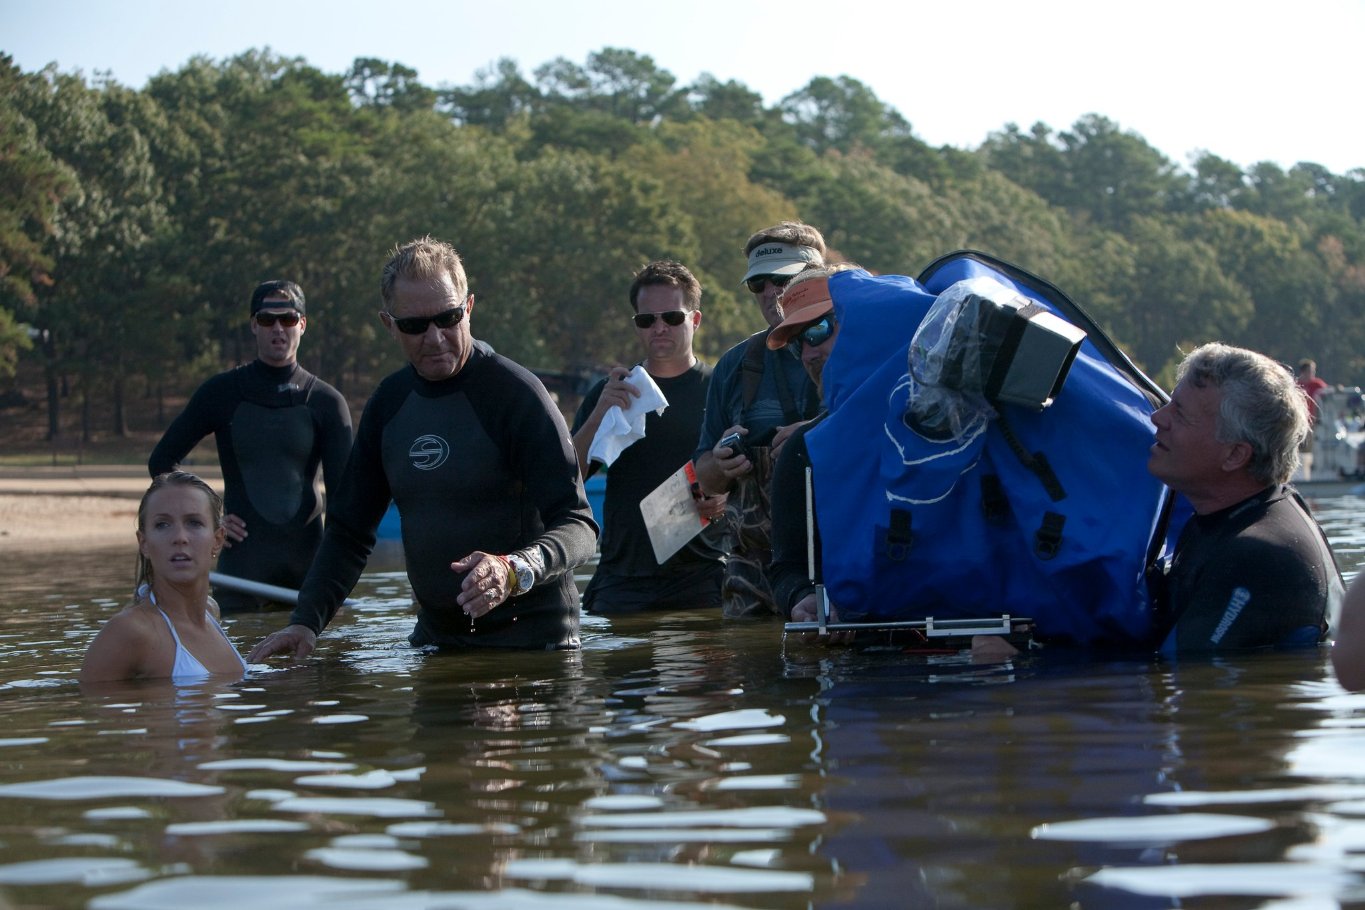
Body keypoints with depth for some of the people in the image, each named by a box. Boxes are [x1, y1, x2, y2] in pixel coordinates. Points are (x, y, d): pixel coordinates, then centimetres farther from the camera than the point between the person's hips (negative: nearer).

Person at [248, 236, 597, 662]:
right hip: (434, 639, 6)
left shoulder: (516, 394, -12)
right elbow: (349, 530, 13)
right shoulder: (389, 402, 7)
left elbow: (578, 524, -18)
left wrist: (515, 570, -38)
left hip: (531, 639, -6)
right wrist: (306, 622, -2)